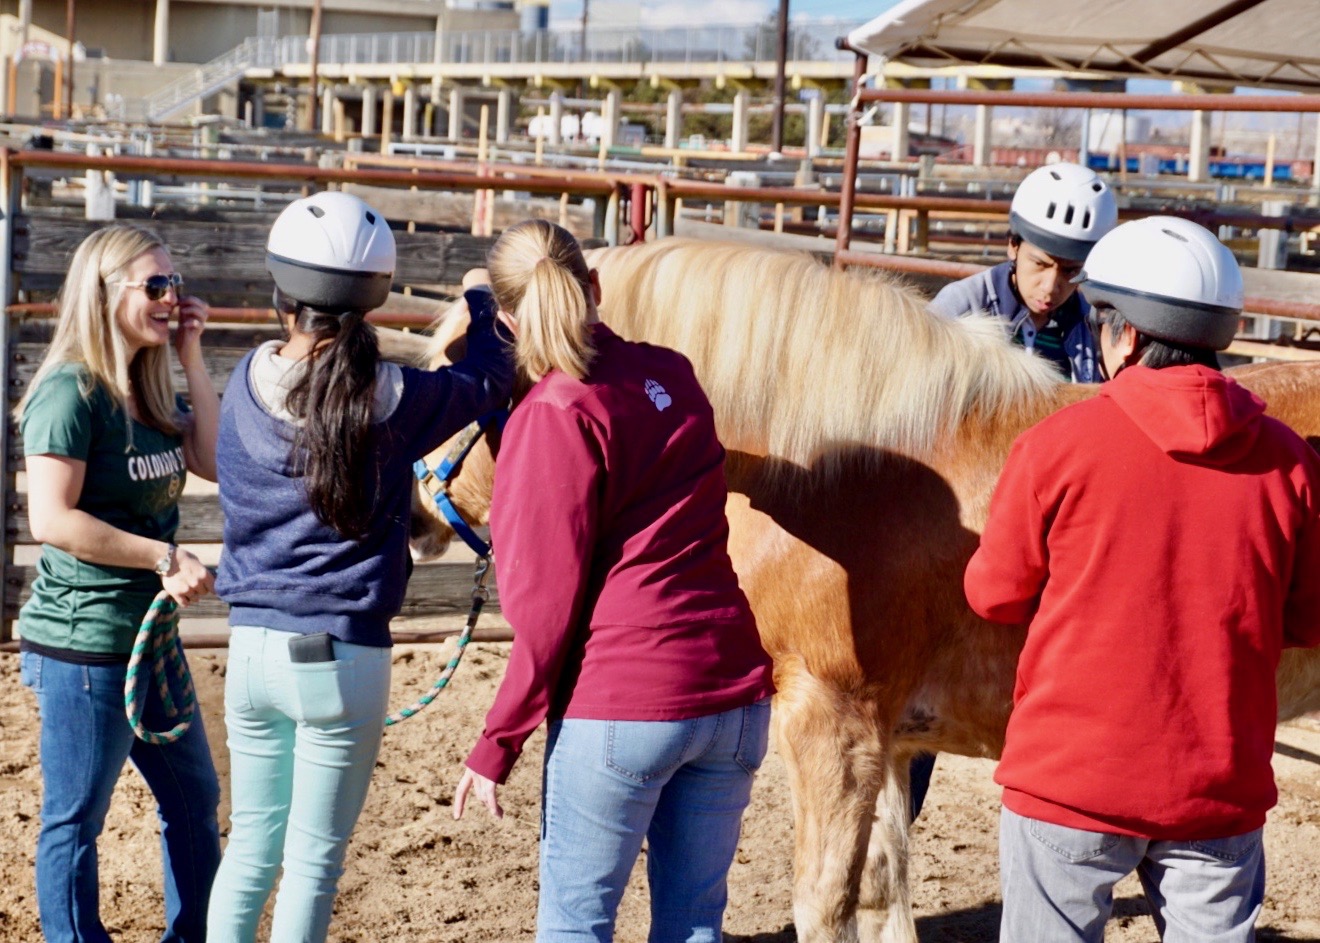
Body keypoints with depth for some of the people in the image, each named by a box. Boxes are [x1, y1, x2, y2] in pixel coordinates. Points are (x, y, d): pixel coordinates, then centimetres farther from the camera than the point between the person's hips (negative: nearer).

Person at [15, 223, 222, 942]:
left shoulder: (149, 391, 9)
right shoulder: (71, 391, -16)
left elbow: (217, 462, 3)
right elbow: (52, 519, -23)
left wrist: (191, 359, 1)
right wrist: (166, 557, -21)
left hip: (151, 634, 9)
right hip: (83, 644, -9)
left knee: (195, 800, 19)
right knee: (75, 821, 4)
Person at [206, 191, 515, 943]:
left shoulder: (247, 384, -3)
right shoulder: (393, 401, -12)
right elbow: (490, 377, 5)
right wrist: (482, 307, 26)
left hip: (253, 646, 4)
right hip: (344, 656, -4)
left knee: (250, 844, 19)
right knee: (314, 862, 7)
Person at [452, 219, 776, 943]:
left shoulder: (556, 416, -11)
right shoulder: (673, 376, 7)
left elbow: (545, 604, -11)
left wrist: (496, 744, -3)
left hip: (622, 705, -6)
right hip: (737, 693, 6)